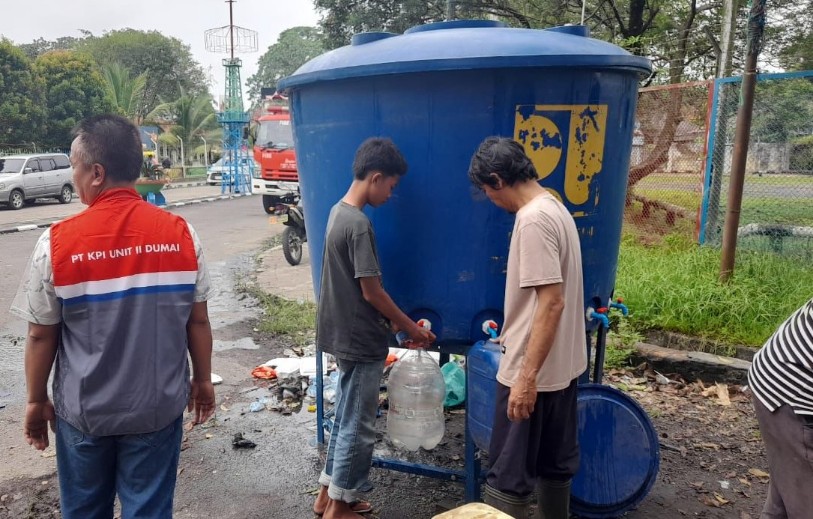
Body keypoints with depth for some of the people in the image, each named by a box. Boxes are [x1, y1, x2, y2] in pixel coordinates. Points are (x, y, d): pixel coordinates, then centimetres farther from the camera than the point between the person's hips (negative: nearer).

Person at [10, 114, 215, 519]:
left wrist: (37, 400, 8)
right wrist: (203, 379, 9)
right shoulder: (180, 233, -11)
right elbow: (197, 321, -5)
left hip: (83, 411, 0)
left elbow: (41, 336, -7)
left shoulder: (57, 243, -15)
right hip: (158, 407, 1)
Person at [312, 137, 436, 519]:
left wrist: (391, 320, 16)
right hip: (360, 340, -10)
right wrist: (410, 327, -7)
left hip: (345, 335, 10)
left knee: (346, 418, 20)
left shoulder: (339, 212, 7)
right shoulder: (359, 225, -23)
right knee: (358, 426, 5)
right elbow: (371, 291, -20)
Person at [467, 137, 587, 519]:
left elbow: (551, 302, -25)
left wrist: (527, 377, -24)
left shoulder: (533, 220, -21)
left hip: (535, 371, -10)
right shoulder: (554, 208, 10)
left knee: (508, 474, 2)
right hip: (562, 365, 10)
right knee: (556, 462, 20)